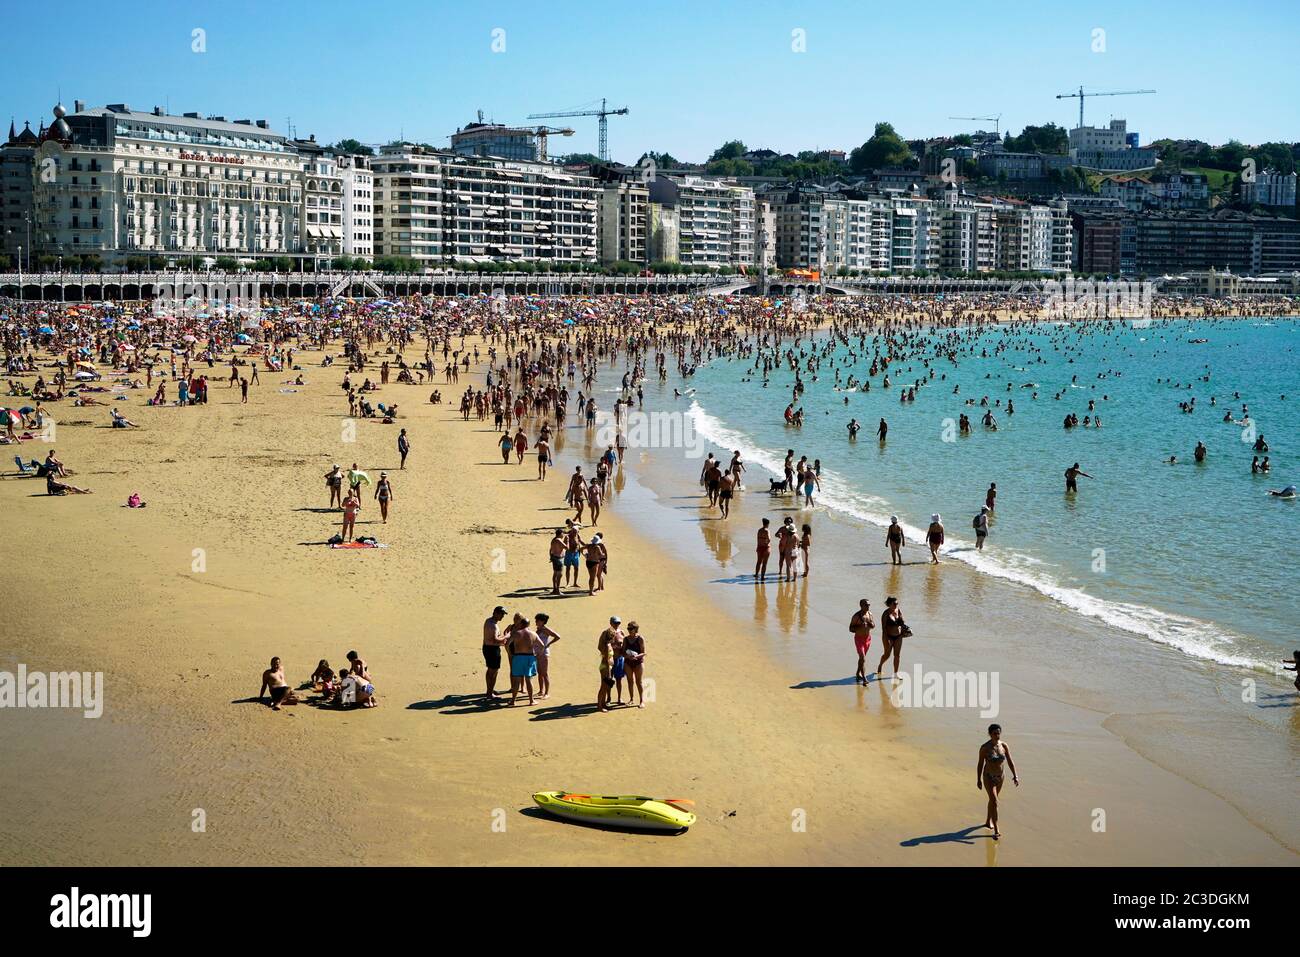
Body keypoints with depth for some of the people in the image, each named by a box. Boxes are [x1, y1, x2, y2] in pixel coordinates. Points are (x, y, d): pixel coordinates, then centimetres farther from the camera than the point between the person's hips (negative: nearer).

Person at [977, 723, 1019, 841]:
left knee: (992, 800, 22)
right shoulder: (984, 747, -17)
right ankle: (996, 830, -16)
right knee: (994, 801, -15)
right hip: (988, 777, -5)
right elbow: (980, 764, -10)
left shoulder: (1004, 746, -7)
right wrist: (978, 780, -6)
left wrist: (1015, 776, -10)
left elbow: (1010, 762, -2)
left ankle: (988, 821, 44)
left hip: (1000, 777, 5)